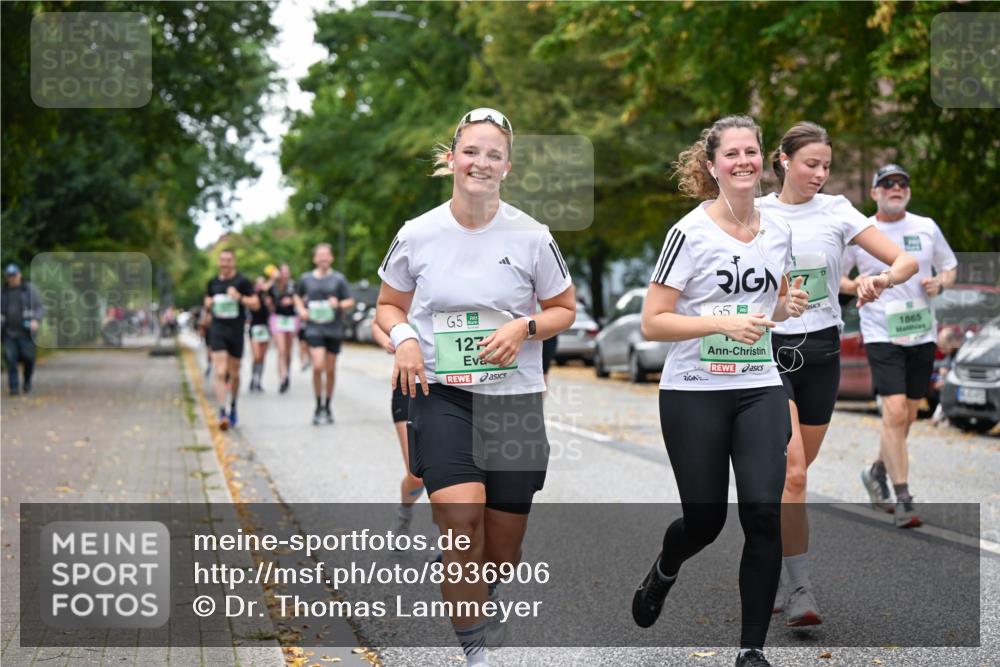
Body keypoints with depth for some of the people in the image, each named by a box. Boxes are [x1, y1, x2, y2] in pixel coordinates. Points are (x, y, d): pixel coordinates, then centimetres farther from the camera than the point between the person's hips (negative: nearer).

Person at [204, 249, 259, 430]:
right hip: (217, 329, 1)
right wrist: (209, 303, 0)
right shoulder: (213, 282, 8)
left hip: (236, 330, -1)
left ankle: (233, 407, 33)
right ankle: (222, 412, -16)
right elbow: (207, 301, 23)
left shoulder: (242, 282, -2)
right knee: (220, 373, -12)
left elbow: (256, 304, -3)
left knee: (234, 373, 11)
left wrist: (240, 297, -18)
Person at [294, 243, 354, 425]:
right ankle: (318, 406, -3)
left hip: (334, 329, 1)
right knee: (318, 366, -17)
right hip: (314, 328, -1)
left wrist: (339, 304, -17)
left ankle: (327, 406, 23)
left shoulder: (338, 279, 2)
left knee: (330, 370, 7)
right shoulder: (306, 279, 6)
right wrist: (301, 309, 5)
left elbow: (350, 301, 3)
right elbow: (297, 296, 23)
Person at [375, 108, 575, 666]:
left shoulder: (531, 237, -2)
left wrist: (523, 328, -11)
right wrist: (403, 338, -9)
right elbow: (390, 306, 13)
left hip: (514, 397, 1)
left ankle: (483, 602, 44)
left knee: (503, 547, 9)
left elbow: (565, 309, 8)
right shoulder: (417, 235, -1)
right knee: (462, 520, -23)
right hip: (441, 394, -1)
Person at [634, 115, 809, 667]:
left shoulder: (778, 230, 5)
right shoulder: (690, 233, -11)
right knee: (705, 521, 5)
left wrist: (790, 306, -1)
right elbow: (652, 323, -13)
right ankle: (662, 573, 42)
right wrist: (724, 323, -23)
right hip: (694, 393, -3)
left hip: (760, 389, 3)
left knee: (764, 513, -10)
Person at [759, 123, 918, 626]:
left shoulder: (836, 211, 1)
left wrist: (883, 279, -23)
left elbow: (906, 260, -4)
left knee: (790, 473, 10)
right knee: (791, 472, -17)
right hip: (769, 349, -2)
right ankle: (800, 590, -13)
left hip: (822, 352, 2)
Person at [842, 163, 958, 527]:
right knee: (895, 413, -15)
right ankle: (903, 499, -11)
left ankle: (877, 472, 36)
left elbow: (950, 268, 18)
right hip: (882, 334, -4)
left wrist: (941, 282, -5)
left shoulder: (927, 227, 7)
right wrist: (854, 286, -13)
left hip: (922, 334, 4)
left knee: (907, 416, 12)